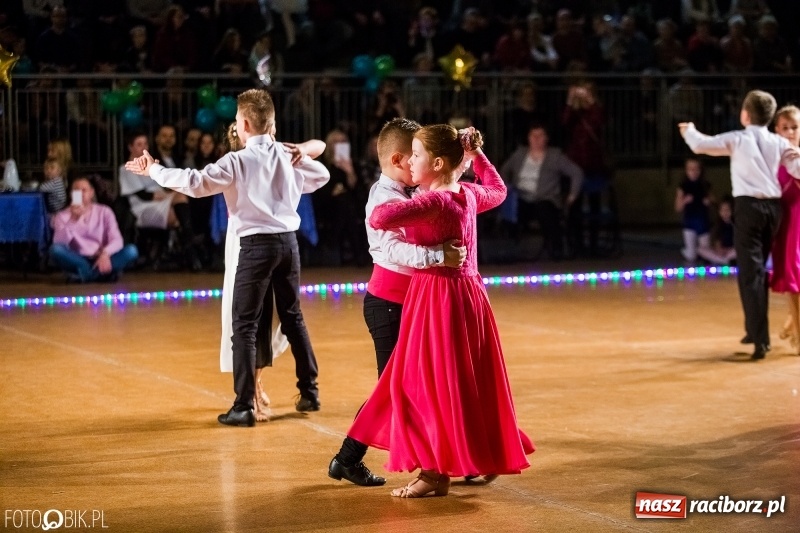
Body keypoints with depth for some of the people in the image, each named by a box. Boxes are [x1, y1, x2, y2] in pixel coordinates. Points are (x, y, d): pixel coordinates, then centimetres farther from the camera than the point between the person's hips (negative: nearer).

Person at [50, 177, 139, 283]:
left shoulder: (104, 212, 3)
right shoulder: (62, 216, 1)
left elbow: (117, 240, -8)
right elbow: (59, 243, -16)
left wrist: (105, 254, -30)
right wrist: (73, 219, -29)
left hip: (101, 260, 1)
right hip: (77, 261, -1)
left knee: (131, 250, -25)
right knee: (55, 249, -31)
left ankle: (83, 274, -29)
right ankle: (100, 274, -27)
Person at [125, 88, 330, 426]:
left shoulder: (238, 161, -11)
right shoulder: (288, 156, 5)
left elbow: (195, 183, -18)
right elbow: (322, 175, 22)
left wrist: (153, 170, -7)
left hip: (257, 245, -6)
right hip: (288, 241, 6)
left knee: (245, 325, -1)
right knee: (292, 317, 19)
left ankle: (243, 407, -3)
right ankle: (309, 391, 25)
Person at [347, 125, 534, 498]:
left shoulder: (433, 201, -20)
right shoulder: (468, 194, 6)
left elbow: (380, 217, -32)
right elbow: (498, 190, 30)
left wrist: (378, 221, -9)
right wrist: (475, 153, 32)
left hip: (438, 298, -9)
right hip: (468, 294, 9)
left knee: (429, 380, -3)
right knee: (469, 378, 18)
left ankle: (435, 473, -1)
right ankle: (484, 457, 27)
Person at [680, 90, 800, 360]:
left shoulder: (737, 139, -3)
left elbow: (700, 145, -2)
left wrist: (688, 131, 19)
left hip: (749, 206, -5)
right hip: (773, 206, 5)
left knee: (750, 272, -5)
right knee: (758, 269, 21)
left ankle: (761, 340, -13)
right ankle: (755, 330, 33)